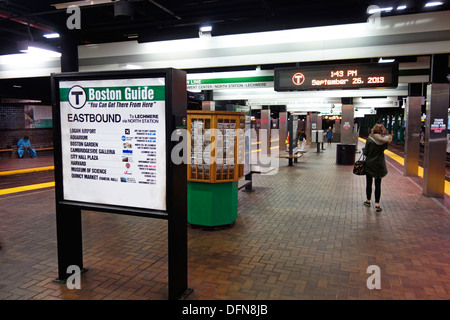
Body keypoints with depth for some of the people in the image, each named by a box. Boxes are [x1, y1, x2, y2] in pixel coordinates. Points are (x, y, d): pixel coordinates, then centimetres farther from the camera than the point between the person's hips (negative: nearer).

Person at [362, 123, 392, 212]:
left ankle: (368, 201, 27)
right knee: (378, 185, 5)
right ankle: (377, 204, 0)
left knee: (369, 183, 14)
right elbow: (384, 148, 11)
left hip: (369, 164, -2)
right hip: (380, 165, 2)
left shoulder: (370, 139, -14)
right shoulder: (385, 140, -6)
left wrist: (363, 149, 9)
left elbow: (365, 153, -10)